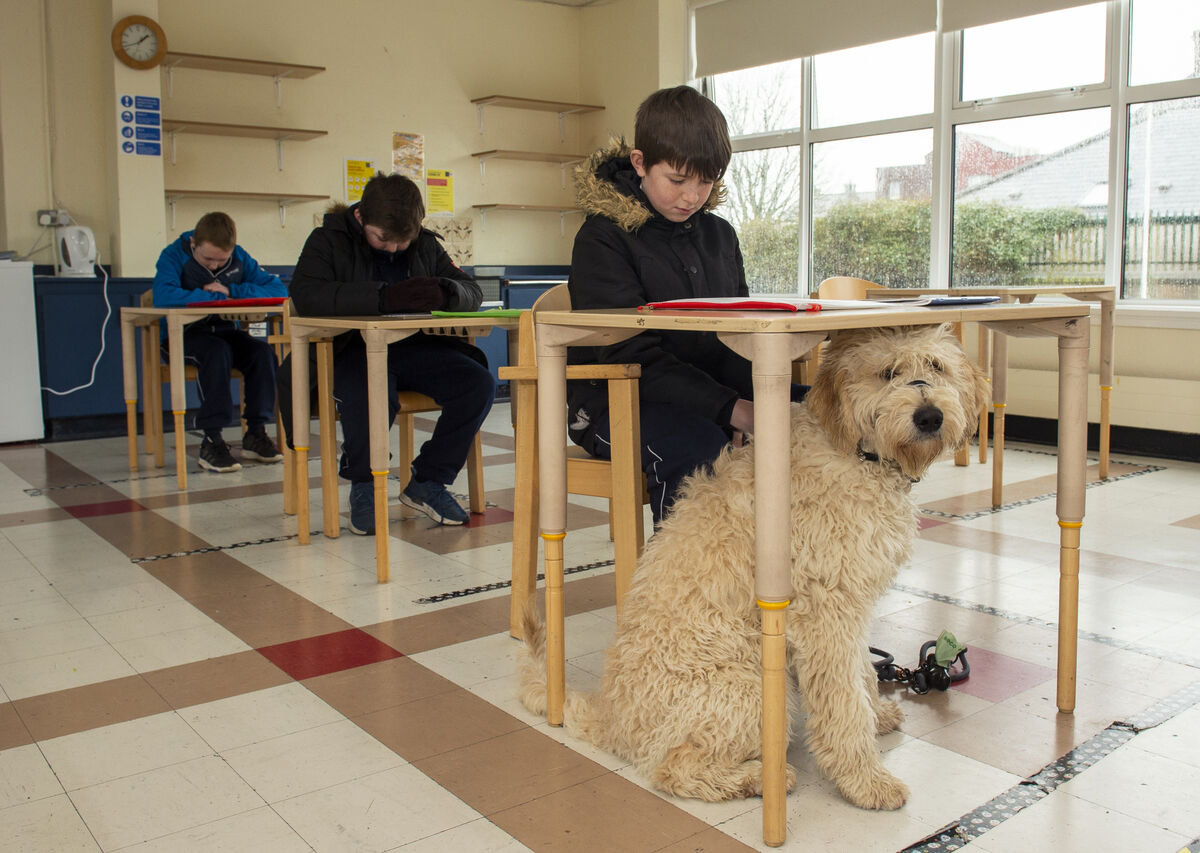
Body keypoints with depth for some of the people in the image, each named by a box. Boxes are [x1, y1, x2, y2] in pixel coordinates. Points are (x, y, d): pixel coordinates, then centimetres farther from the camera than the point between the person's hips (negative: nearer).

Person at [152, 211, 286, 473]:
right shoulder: (174, 256, -12)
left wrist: (232, 291, -19)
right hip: (182, 335, -4)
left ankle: (255, 433, -13)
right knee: (216, 352, -35)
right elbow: (163, 296, -32)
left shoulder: (239, 258, 0)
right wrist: (217, 297, -23)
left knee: (262, 351, -24)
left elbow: (278, 289, -7)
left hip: (225, 331, 4)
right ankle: (211, 441, -31)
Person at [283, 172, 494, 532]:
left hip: (414, 347, 5)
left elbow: (472, 292, 10)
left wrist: (443, 292, -17)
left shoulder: (426, 244, 13)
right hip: (352, 350, -4)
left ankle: (427, 481, -3)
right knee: (370, 399, -38)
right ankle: (363, 486, -6)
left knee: (479, 383, -21)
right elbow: (306, 294, -19)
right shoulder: (329, 240, 0)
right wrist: (384, 297, -30)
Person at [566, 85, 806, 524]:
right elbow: (631, 353, -17)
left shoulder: (719, 234, 13)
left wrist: (750, 404, -10)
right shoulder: (603, 238, -7)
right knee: (699, 447, -35)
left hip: (710, 398, 6)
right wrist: (728, 408, -26)